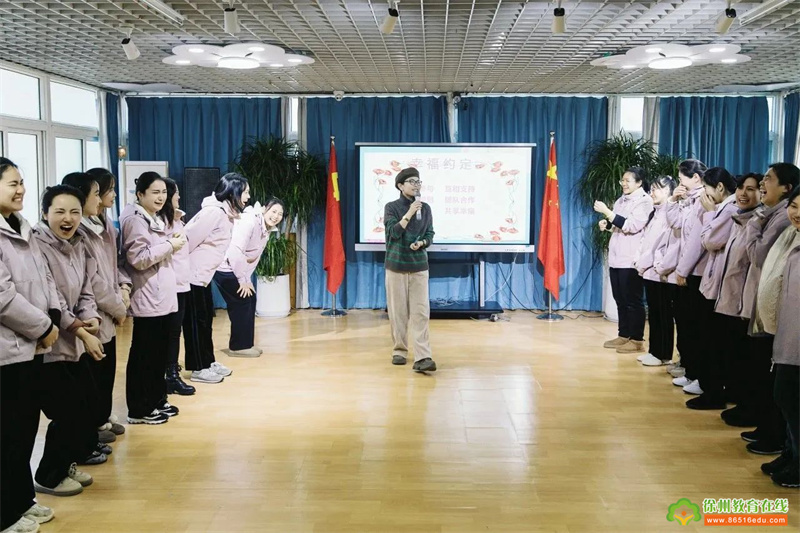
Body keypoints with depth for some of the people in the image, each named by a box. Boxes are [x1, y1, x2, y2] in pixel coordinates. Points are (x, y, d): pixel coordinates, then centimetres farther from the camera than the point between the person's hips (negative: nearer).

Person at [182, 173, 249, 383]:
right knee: (196, 321, 0)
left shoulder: (227, 213, 9)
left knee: (206, 319, 16)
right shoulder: (214, 211, -21)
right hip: (193, 274, -9)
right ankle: (199, 369, 10)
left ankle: (208, 362, 27)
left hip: (203, 274, 9)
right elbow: (190, 238, -22)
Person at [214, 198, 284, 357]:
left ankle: (245, 344, 22)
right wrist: (243, 280, -22)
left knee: (250, 300, 12)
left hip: (238, 269, 10)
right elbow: (235, 251, -30)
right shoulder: (250, 222, -24)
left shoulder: (267, 229, 6)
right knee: (242, 302, -6)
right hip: (225, 268, -10)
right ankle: (238, 347, 5)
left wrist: (247, 279, 4)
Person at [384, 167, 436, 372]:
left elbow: (430, 234, 10)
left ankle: (422, 357, -10)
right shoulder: (391, 207, -1)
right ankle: (399, 351, 18)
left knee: (421, 312, -7)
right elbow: (394, 232, -14)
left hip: (419, 265, 2)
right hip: (396, 265, -2)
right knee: (398, 311, 4)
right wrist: (409, 213, -19)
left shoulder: (425, 208, 8)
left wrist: (421, 243, -11)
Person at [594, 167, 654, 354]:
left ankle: (637, 340, 3)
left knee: (633, 300, -3)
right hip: (616, 257, 8)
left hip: (632, 259, -8)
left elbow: (631, 226, -21)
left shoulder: (644, 201, -8)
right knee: (620, 299, 12)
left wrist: (607, 212, -22)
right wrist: (606, 223, 4)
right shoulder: (622, 200, 16)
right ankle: (623, 335, 20)